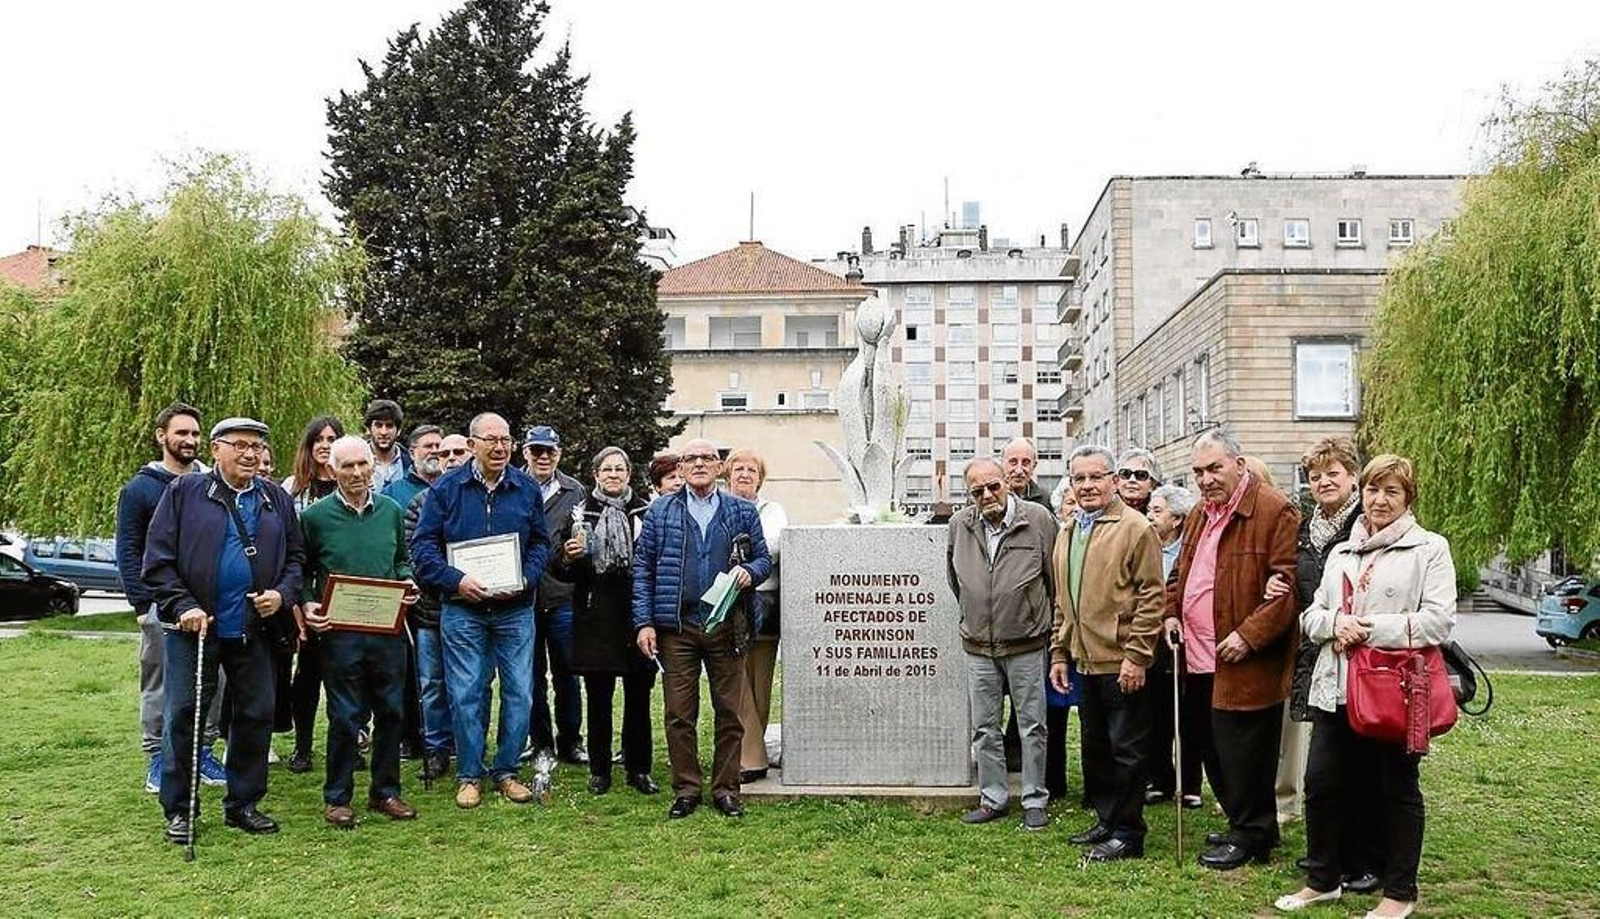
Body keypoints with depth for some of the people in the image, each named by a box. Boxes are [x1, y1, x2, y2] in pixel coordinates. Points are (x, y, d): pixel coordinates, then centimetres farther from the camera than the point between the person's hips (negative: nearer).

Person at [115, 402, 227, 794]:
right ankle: (157, 758, 14)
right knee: (159, 684, 4)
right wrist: (142, 604, -9)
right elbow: (128, 552, -1)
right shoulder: (140, 489, 0)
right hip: (162, 606, -3)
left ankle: (203, 751, 18)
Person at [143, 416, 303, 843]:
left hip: (255, 630, 3)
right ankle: (178, 810, 14)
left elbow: (295, 556, 14)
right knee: (182, 716, 1)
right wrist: (183, 605, -13)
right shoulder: (184, 492, -1)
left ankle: (243, 803, 22)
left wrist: (282, 593, -4)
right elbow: (157, 559, -3)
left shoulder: (276, 499, 9)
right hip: (194, 629, -3)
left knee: (256, 715, 8)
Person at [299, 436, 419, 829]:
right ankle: (337, 798, 16)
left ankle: (386, 791, 23)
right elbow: (303, 571, 6)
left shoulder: (391, 510, 8)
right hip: (340, 631, -3)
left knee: (391, 712, 9)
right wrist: (307, 604, -10)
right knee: (345, 717, 2)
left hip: (388, 628, 4)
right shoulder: (316, 516, -2)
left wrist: (407, 582, 1)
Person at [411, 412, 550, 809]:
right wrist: (455, 580, -16)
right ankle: (469, 775, 15)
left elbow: (540, 542, 10)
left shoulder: (527, 488, 4)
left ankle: (506, 771, 19)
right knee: (465, 694, 2)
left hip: (515, 609, 2)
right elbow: (423, 543, -2)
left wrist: (525, 579, -8)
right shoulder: (447, 487, -2)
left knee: (519, 693, 4)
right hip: (462, 609, -2)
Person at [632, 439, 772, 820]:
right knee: (679, 713, 2)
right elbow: (642, 568, 5)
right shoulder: (661, 511, 8)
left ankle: (726, 788, 15)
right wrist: (643, 622, -3)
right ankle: (686, 789, 13)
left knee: (729, 711, 4)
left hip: (727, 626, 1)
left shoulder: (742, 512, 10)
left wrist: (749, 572, -10)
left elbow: (764, 558, 14)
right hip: (676, 627, 0)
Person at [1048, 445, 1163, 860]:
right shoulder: (1068, 534, 15)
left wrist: (1136, 656, -16)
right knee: (1095, 748, 17)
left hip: (1122, 662, -8)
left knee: (1126, 751, 1)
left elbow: (1151, 596, -13)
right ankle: (1106, 821, 30)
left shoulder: (1135, 528, -9)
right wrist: (1059, 653, 16)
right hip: (1085, 661, 8)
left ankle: (1127, 834, 11)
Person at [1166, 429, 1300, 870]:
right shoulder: (1199, 515, 15)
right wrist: (1172, 613, 10)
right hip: (1202, 657, 8)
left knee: (1243, 753, 0)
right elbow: (1180, 574, 27)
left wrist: (1249, 635, -21)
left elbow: (1288, 583, -18)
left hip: (1247, 663, -8)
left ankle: (1251, 836, 16)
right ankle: (1243, 824, 31)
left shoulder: (1274, 511, -12)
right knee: (1216, 749, 16)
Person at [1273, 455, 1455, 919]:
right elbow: (1311, 615, 16)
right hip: (1336, 687, 5)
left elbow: (1438, 620, -11)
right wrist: (1334, 622, -7)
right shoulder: (1341, 553, 17)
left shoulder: (1430, 548, -1)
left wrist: (1370, 630, -15)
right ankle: (1323, 880, 22)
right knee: (1321, 782, 5)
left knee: (1396, 790, 6)